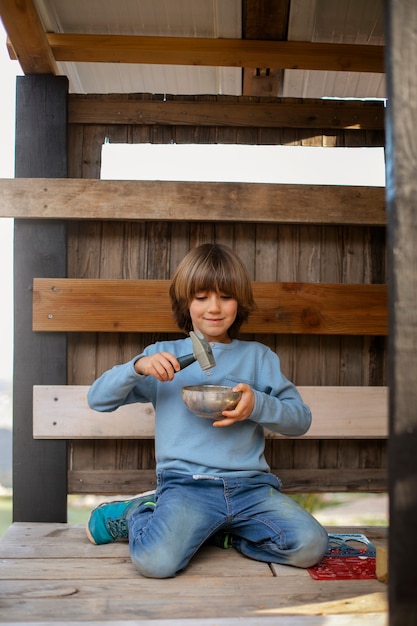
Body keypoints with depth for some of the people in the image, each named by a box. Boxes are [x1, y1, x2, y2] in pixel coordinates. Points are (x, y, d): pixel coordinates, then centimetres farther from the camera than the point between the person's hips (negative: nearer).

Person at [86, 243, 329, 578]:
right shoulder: (164, 355, 12)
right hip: (186, 483, -2)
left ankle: (215, 532, 4)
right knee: (155, 560, -28)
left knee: (310, 546, -19)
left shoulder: (258, 356, 13)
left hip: (251, 484, 3)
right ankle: (139, 512, 8)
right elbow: (98, 399, 7)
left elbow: (301, 419, 7)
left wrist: (258, 405, -13)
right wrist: (138, 366, -11)